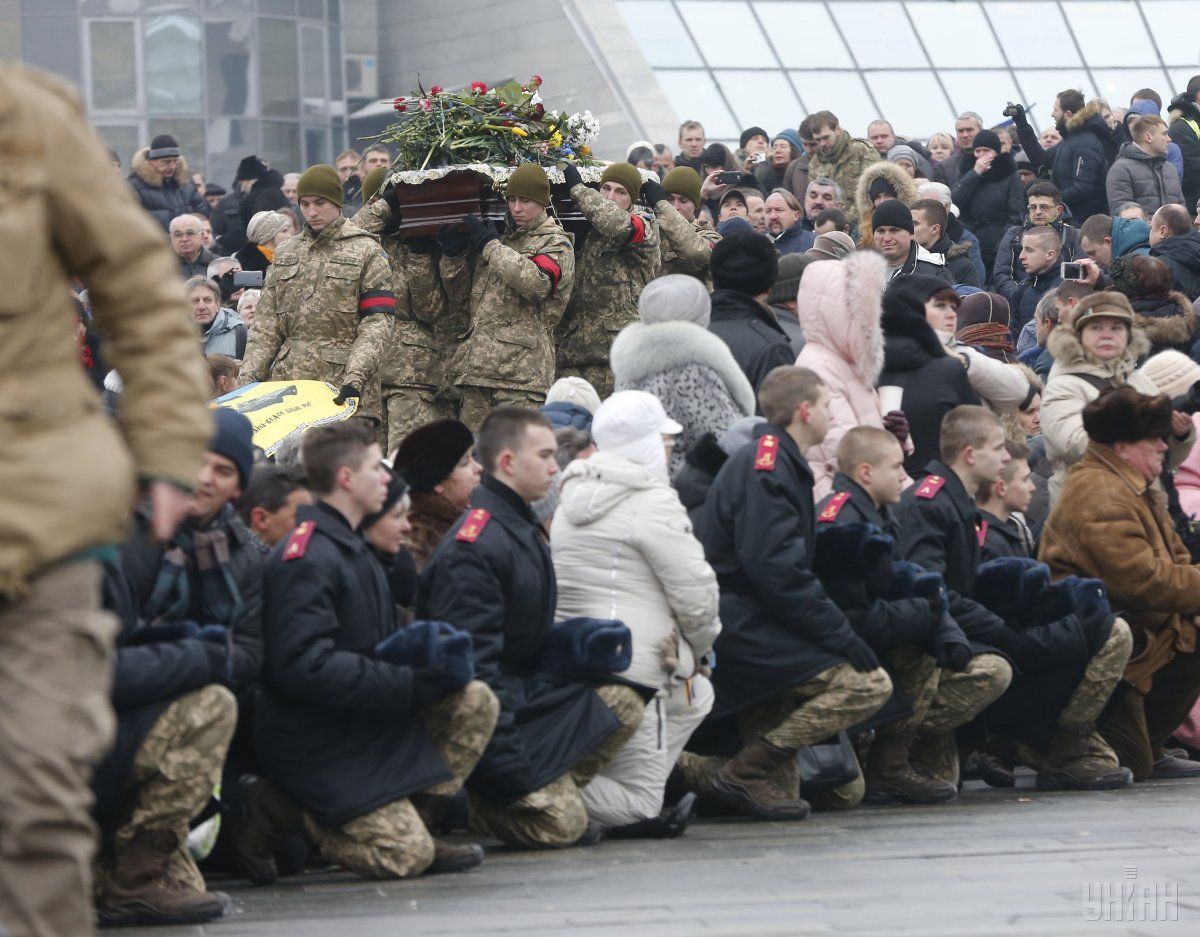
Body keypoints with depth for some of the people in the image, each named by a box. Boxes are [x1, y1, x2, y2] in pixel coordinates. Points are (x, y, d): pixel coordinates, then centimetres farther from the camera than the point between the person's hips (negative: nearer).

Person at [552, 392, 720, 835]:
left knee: (696, 695, 31)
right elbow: (695, 593, -11)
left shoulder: (573, 497, 16)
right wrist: (701, 647, 11)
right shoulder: (652, 502, -10)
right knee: (637, 806, -3)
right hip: (629, 671, -9)